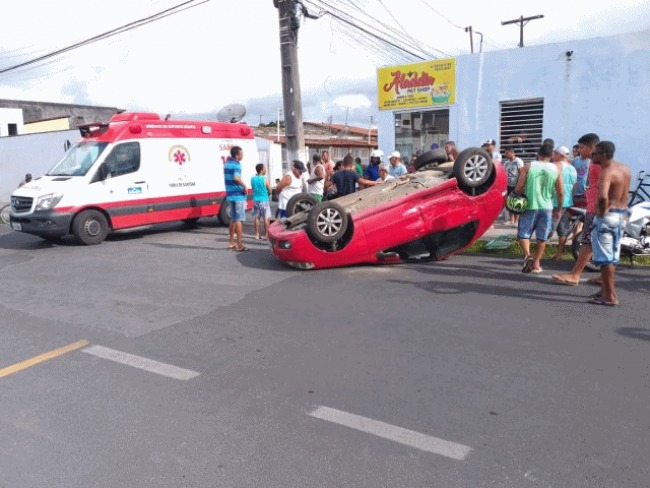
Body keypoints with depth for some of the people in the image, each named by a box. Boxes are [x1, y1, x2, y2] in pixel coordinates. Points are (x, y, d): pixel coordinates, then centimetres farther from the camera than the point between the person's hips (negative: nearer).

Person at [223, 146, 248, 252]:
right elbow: (236, 177, -31)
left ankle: (231, 242, 24)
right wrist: (244, 186, -19)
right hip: (238, 195, -9)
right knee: (239, 220, -4)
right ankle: (239, 245, -3)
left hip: (230, 195, 9)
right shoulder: (236, 164, -13)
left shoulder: (227, 163, 14)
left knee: (233, 219, 18)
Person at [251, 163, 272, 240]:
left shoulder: (252, 179, 3)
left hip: (255, 200, 5)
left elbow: (253, 188, 12)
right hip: (264, 200, -5)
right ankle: (267, 235, 3)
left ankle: (257, 234, 12)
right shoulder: (265, 179, -12)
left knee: (257, 218, 10)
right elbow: (270, 191, -5)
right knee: (266, 218, 2)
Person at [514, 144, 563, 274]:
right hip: (546, 208, 2)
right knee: (542, 238, 12)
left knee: (523, 234, 7)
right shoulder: (556, 170, 3)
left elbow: (518, 188, -9)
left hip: (530, 206, -2)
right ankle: (536, 264, 16)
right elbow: (561, 193, 4)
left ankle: (527, 255, -17)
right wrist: (558, 210, 15)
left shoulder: (528, 167, -4)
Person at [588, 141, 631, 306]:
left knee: (605, 258, -3)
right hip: (621, 215, 9)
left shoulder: (607, 172, -19)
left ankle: (610, 296, 1)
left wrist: (601, 212, -21)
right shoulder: (625, 169, 9)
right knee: (612, 257, 18)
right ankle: (606, 289, 29)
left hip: (607, 216, -9)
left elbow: (603, 196, -36)